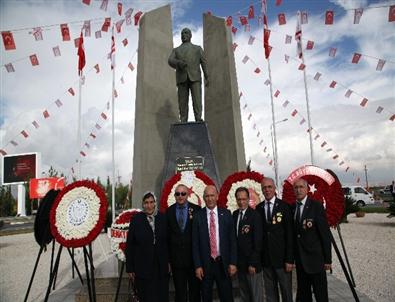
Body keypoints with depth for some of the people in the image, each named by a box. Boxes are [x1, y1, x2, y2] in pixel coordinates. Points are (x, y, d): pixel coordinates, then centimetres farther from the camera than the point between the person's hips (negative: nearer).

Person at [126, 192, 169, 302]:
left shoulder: (162, 218, 0)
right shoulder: (136, 219, -6)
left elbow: (168, 241, 4)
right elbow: (130, 245, -4)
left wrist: (168, 261, 2)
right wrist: (129, 268, -3)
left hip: (161, 267, 2)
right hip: (143, 267, -2)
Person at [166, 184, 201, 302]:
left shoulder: (196, 210, -4)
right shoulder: (169, 211, 2)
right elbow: (167, 235, 3)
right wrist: (168, 257, 2)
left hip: (193, 256, -1)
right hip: (176, 257, 1)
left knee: (195, 290, 12)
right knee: (180, 292, 13)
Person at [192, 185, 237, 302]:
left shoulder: (226, 214, 1)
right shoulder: (198, 216, -2)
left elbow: (232, 240, 2)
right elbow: (195, 243, -1)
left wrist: (233, 262, -3)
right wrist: (197, 265, -5)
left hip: (223, 263, 0)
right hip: (205, 263, 0)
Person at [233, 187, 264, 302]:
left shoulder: (255, 215, -13)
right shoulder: (234, 214, 5)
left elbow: (258, 242, -15)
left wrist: (253, 263, -15)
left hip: (252, 263, -5)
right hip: (239, 262, 5)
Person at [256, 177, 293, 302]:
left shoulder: (284, 206, -6)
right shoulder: (258, 208, 3)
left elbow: (290, 234, -7)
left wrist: (290, 259, -10)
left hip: (282, 257, -2)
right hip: (266, 258, 3)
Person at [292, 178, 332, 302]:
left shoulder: (316, 206, -9)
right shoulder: (292, 208, 4)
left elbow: (325, 234, -9)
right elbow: (293, 233, 6)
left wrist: (327, 259, -9)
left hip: (315, 258, -4)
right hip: (299, 259, 4)